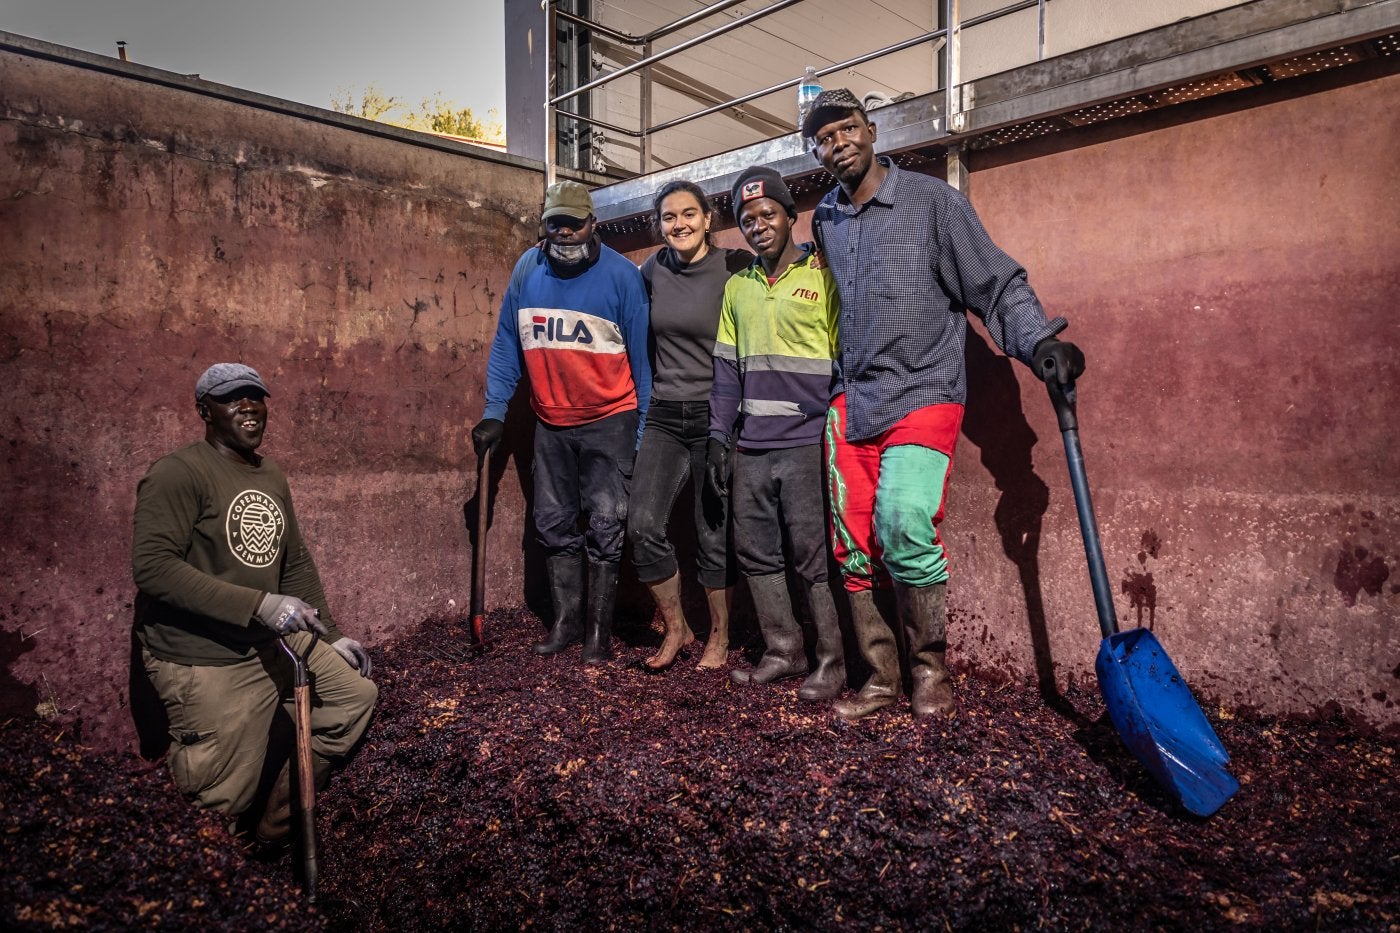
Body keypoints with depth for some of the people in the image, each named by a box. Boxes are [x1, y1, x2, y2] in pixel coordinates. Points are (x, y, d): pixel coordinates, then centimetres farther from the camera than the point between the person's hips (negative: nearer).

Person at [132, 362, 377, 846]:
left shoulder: (272, 476, 11)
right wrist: (260, 604, -30)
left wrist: (331, 635, 14)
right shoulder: (179, 473, -14)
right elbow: (151, 566, -25)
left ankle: (275, 822, 22)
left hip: (275, 644, 8)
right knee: (229, 800, -1)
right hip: (207, 664, -7)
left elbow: (296, 561, 17)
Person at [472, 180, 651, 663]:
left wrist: (645, 431, -9)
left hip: (609, 422, -4)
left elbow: (640, 356, -8)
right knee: (554, 526, 11)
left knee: (604, 528, -2)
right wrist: (493, 413, -1)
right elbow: (507, 345, 5)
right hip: (551, 423, 5)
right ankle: (566, 621, 24)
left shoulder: (621, 274, -10)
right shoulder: (527, 269, 0)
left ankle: (599, 630, 9)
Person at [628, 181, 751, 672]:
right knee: (642, 525, -7)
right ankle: (676, 628, 14)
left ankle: (719, 638, 22)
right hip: (663, 416, 4)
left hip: (715, 415, -4)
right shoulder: (654, 269, 7)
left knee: (715, 534, 2)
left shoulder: (735, 268, -7)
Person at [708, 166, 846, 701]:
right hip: (751, 446, 6)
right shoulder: (737, 287, 15)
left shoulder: (823, 277, -1)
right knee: (754, 550, 9)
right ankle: (783, 652, 21)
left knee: (814, 554, -3)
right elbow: (727, 368, 15)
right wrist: (718, 438, 8)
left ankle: (832, 660, 10)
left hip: (807, 444, -6)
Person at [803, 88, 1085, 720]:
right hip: (851, 402, 5)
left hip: (922, 394, -5)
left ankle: (929, 669, 1)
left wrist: (1041, 341, -22)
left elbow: (996, 284, -5)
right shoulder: (824, 220, 13)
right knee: (857, 547, 3)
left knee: (904, 528, -21)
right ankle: (883, 677, 16)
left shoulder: (930, 201, -2)